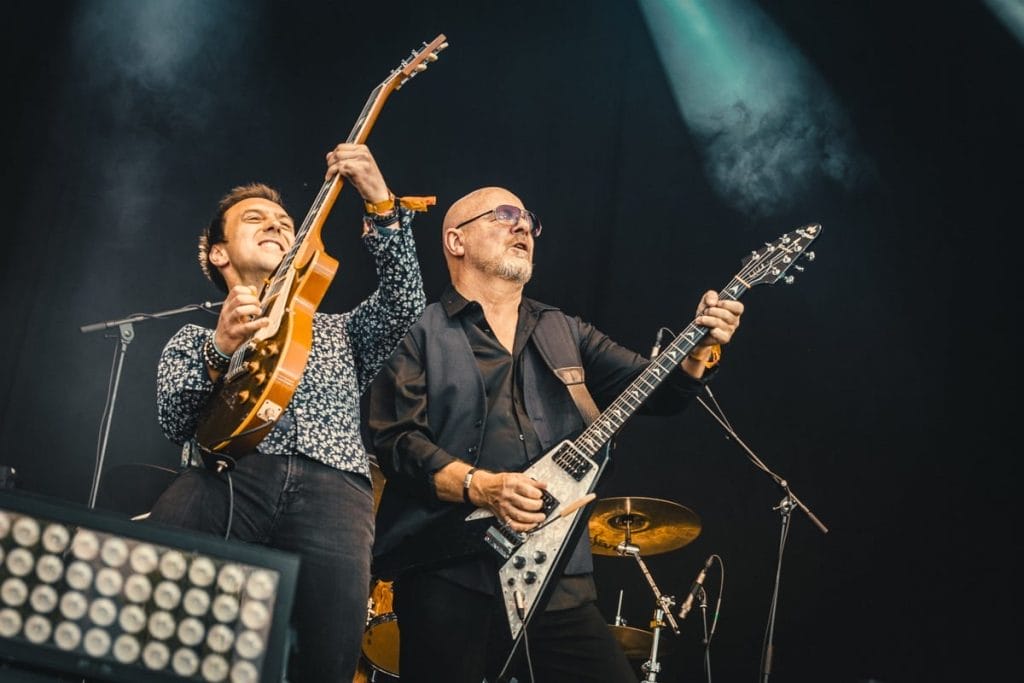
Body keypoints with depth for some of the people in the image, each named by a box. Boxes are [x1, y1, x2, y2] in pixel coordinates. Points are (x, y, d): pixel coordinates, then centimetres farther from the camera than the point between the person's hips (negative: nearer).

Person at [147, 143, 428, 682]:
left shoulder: (338, 332, 34)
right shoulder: (194, 340, 30)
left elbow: (404, 305, 12)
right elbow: (175, 424, 10)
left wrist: (382, 204, -1)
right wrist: (220, 350, -8)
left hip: (332, 481, 0)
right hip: (229, 473, 0)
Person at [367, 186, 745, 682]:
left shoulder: (566, 333, 20)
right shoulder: (421, 331, 3)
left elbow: (658, 389, 11)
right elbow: (394, 439, -8)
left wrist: (701, 346, -8)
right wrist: (480, 487, -20)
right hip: (449, 578, -4)